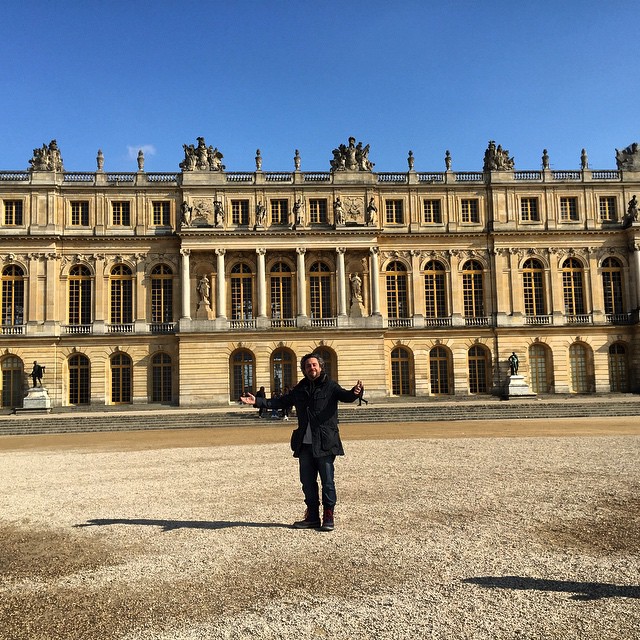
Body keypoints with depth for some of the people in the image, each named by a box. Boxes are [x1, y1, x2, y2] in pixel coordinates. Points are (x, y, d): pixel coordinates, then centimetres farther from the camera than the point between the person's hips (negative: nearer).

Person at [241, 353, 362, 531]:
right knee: (307, 483, 12)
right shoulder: (300, 389, 13)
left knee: (327, 482, 0)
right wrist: (257, 401, 14)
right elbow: (281, 402, 20)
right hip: (304, 443, 6)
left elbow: (344, 396, -20)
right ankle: (312, 517, 23)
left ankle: (328, 517, 12)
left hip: (325, 443, -6)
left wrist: (354, 393, -43)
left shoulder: (330, 386, -3)